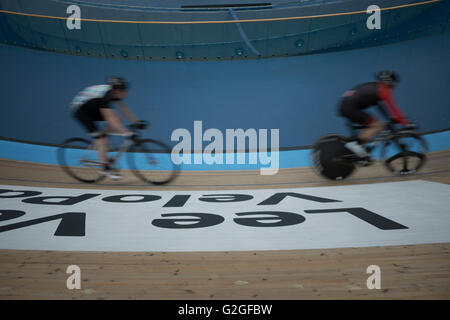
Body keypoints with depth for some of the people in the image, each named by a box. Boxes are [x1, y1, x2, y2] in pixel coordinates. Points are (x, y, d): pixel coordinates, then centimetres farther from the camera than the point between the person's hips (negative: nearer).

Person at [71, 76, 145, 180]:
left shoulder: (114, 93, -10)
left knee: (115, 116, -8)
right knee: (100, 138, -17)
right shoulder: (103, 95, -34)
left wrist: (137, 122, -10)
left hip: (91, 109, 8)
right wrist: (127, 133, -44)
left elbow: (124, 109, -2)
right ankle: (106, 168, -10)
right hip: (80, 110, -8)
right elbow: (110, 119, -40)